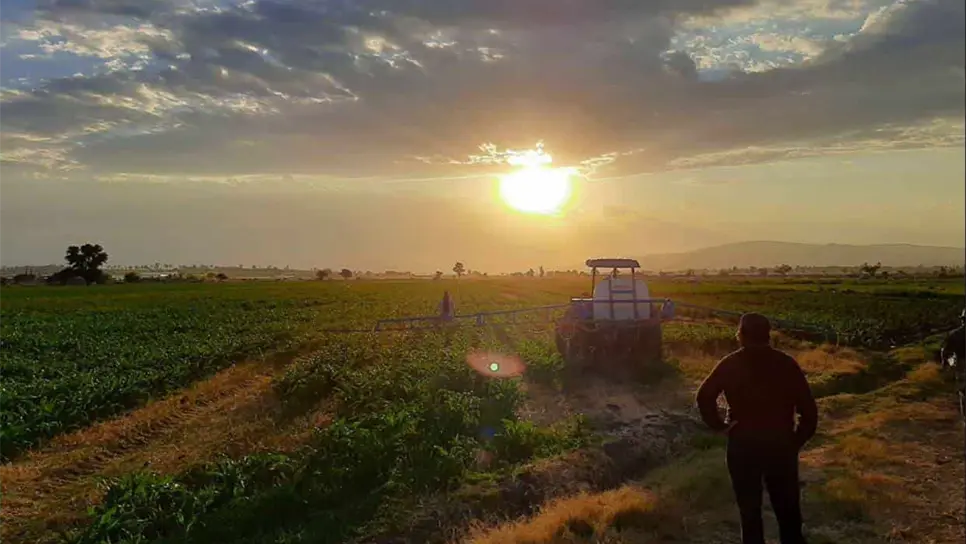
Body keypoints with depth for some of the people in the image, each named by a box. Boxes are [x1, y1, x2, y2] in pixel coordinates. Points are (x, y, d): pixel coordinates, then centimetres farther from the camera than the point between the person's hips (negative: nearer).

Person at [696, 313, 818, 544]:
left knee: (749, 509, 12)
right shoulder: (786, 363, 0)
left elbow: (704, 396, -14)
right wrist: (797, 440, 5)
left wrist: (719, 425, -4)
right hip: (780, 444, 1)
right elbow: (808, 407, -4)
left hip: (743, 445, -1)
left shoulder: (730, 364, -2)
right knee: (788, 509, 15)